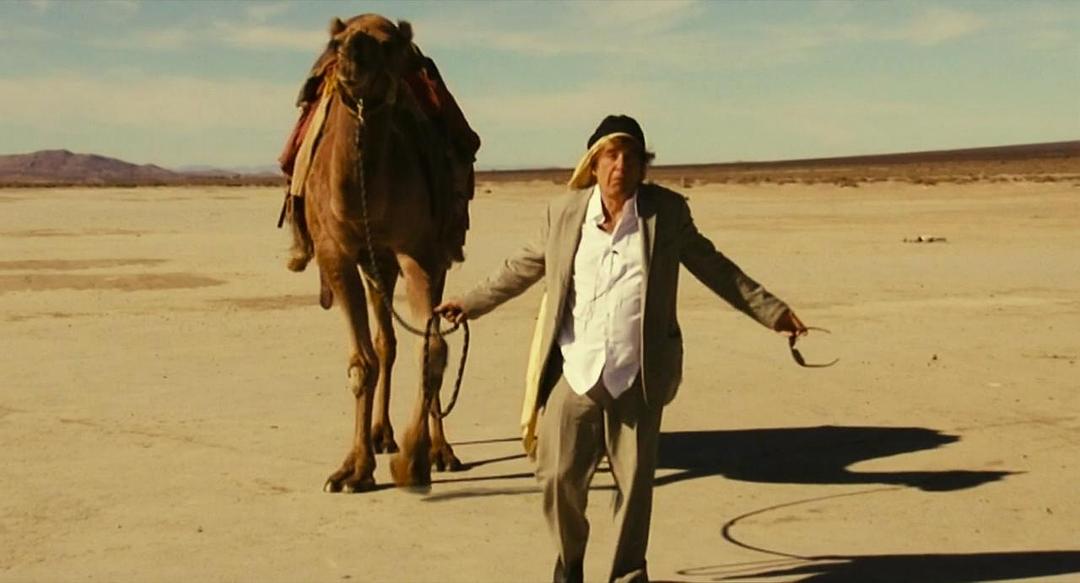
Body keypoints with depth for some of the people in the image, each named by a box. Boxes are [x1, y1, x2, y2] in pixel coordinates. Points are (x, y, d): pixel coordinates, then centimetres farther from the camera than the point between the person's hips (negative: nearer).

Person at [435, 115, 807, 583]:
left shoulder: (667, 211, 0)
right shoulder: (564, 212, 2)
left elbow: (713, 267, 9)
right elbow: (523, 267, 17)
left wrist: (773, 312, 8)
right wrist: (471, 303, 20)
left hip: (637, 377, 0)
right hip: (573, 371, 1)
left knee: (634, 482, 7)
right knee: (559, 475, 4)